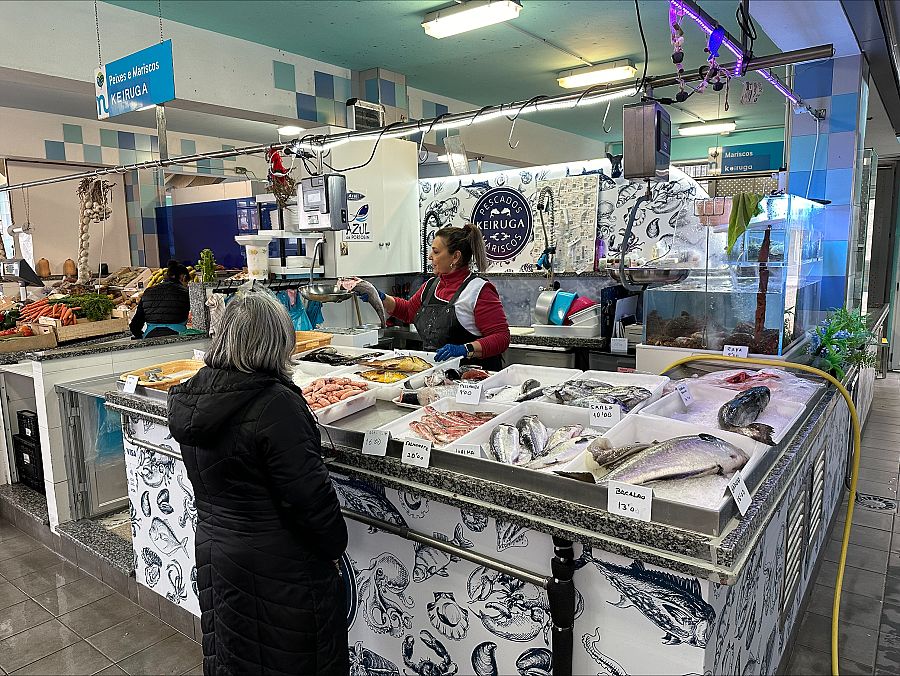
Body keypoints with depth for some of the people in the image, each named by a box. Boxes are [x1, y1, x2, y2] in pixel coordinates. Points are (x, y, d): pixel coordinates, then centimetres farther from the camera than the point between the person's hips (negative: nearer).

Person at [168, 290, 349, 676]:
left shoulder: (192, 395, -3)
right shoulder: (275, 403, -28)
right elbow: (308, 494, -24)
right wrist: (334, 545, -9)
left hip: (213, 549, 8)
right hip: (277, 568, -7)